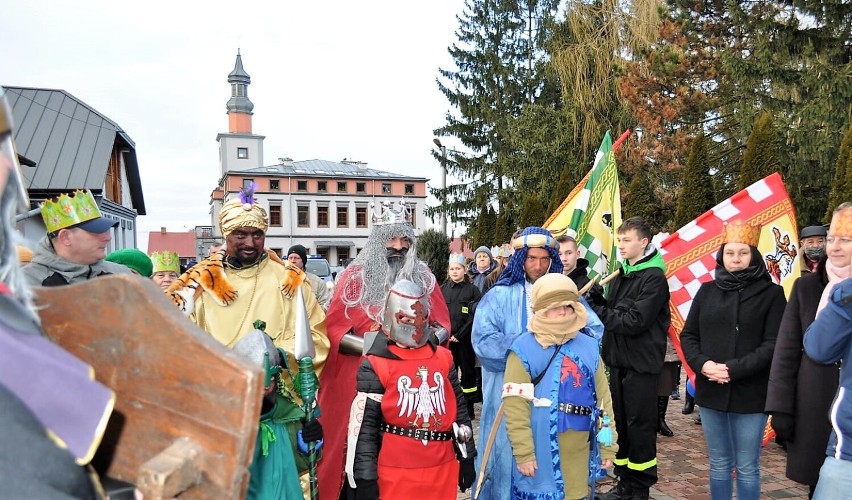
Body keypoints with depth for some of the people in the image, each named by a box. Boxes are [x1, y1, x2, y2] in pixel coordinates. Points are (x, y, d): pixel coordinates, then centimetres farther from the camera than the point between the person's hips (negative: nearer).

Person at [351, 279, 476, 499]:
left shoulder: (443, 358, 7)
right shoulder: (376, 365, -8)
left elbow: (458, 407, 13)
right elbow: (365, 424, -9)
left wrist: (466, 457, 13)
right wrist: (366, 479, -11)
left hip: (442, 469, 4)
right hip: (396, 474, -4)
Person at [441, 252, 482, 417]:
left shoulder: (472, 289, -1)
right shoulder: (443, 289, 9)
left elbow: (475, 315, -7)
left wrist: (459, 334, -12)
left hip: (465, 339, -3)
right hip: (447, 338, 3)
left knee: (468, 371, 4)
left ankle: (468, 407, 12)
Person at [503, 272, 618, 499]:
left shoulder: (589, 347, 6)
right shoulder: (524, 350, -11)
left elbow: (603, 399, 10)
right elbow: (515, 406, -12)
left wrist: (608, 445, 10)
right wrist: (523, 452, -13)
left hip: (578, 449, 5)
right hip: (542, 448, -4)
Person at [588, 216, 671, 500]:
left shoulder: (654, 278, -13)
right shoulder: (621, 273, 12)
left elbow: (635, 322, -21)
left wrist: (598, 311, -14)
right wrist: (595, 299, -4)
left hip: (641, 362, -8)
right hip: (618, 359, 8)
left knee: (640, 425, 1)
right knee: (620, 422, 13)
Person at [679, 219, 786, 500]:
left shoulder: (771, 293, -3)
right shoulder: (707, 291, 8)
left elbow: (773, 344, -9)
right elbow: (688, 335, 8)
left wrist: (734, 369, -19)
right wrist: (702, 363, -11)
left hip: (750, 394, -3)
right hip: (710, 391, 4)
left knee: (747, 468, 7)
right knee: (719, 465, 15)